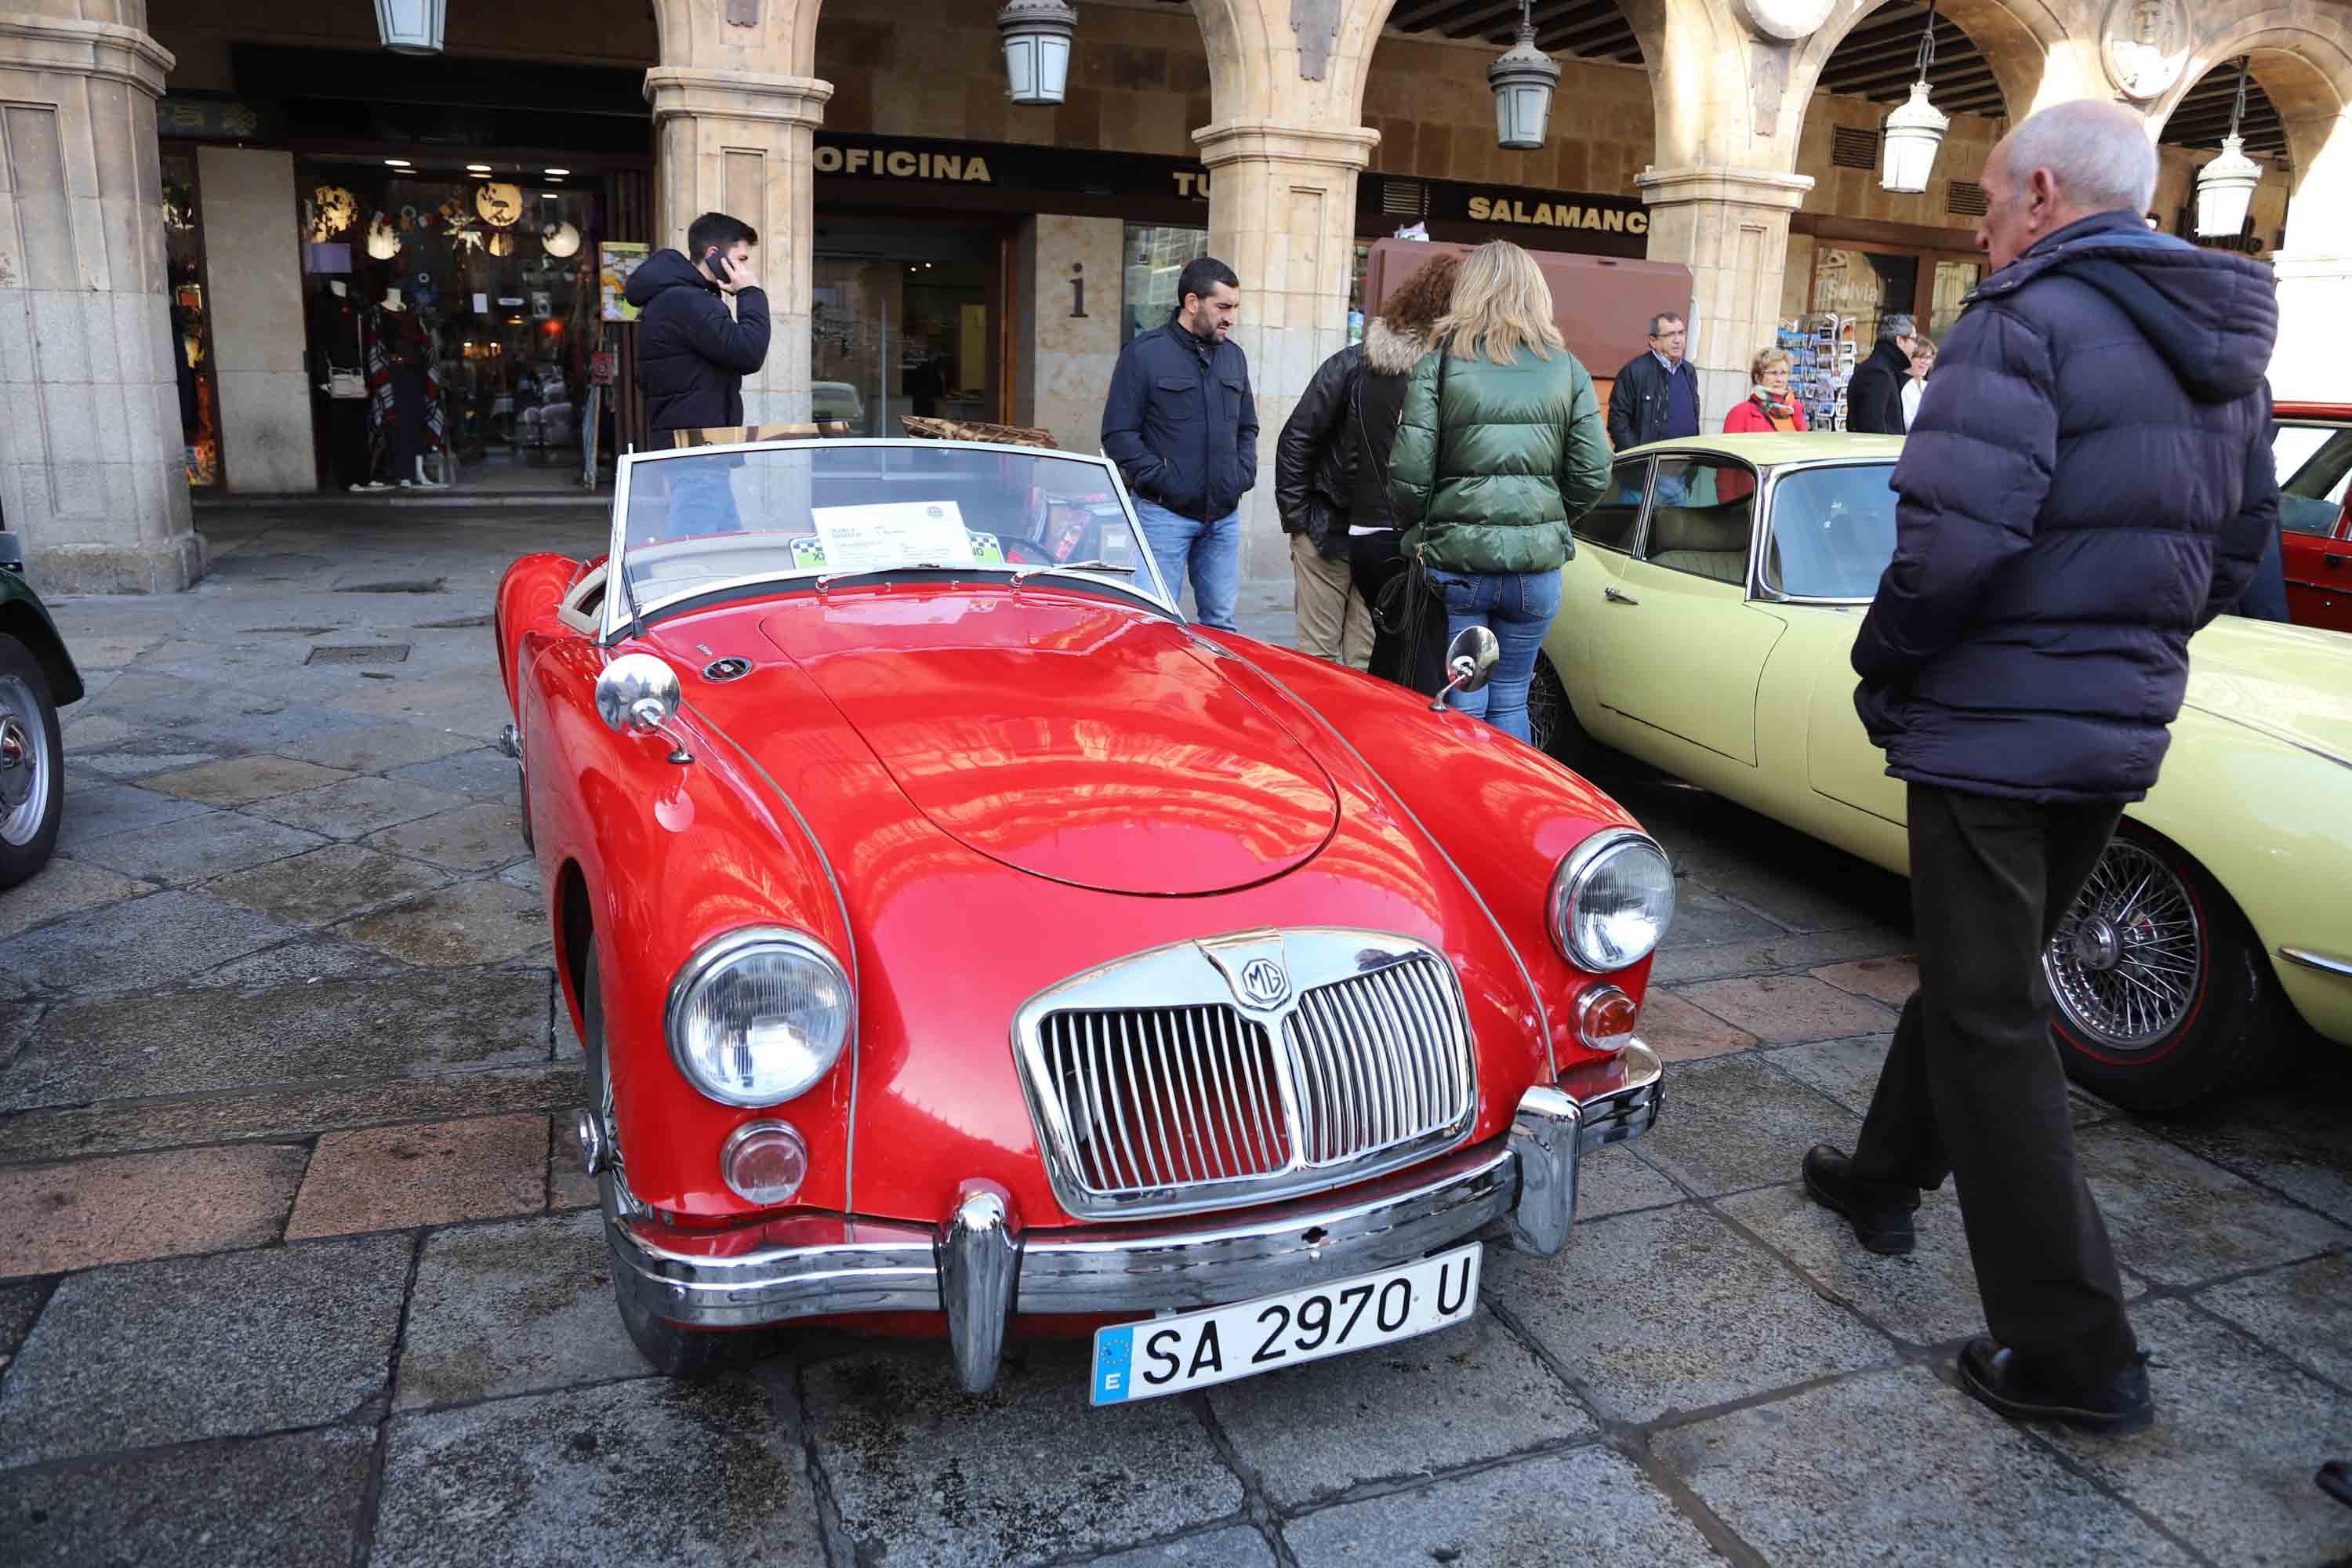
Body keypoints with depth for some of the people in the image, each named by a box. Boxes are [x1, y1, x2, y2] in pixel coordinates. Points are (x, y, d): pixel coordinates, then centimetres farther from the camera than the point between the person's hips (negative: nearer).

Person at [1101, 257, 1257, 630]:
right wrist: (1161, 480, -14)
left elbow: (1247, 427, 23)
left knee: (1221, 621, 10)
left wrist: (1244, 473, 6)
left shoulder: (1234, 356, 13)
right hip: (1165, 513, -5)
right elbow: (1118, 434, -8)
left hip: (1224, 515, 6)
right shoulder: (1144, 354, -5)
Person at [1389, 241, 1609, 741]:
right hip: (1536, 567, 2)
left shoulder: (1440, 364, -4)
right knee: (1510, 705, 15)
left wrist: (1417, 531, 9)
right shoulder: (1567, 370, 4)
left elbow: (1408, 473, -10)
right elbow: (1593, 474, 0)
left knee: (1461, 707, 7)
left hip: (1454, 562, -2)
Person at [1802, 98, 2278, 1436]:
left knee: (1995, 1022, 0)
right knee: (1980, 970, 23)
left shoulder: (2027, 321, -15)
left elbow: (1955, 537, -25)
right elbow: (2240, 552, 18)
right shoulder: (2225, 349, 12)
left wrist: (1883, 676, -11)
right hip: (2123, 733, 9)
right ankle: (1885, 1177, 42)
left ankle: (2075, 1351, 6)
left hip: (1996, 726, -9)